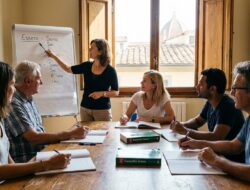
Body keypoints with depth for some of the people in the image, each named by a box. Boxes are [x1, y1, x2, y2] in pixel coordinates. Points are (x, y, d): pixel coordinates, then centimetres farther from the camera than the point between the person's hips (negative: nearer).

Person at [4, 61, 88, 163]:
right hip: (25, 162, -8)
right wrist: (70, 134, -19)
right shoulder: (13, 104, -18)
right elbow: (34, 138, -23)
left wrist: (69, 133, -2)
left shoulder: (29, 100, 11)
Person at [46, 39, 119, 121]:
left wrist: (102, 94, -20)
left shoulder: (110, 70, -9)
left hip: (102, 110, -4)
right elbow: (68, 69, 14)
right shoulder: (87, 66, 2)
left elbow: (116, 92, -5)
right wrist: (53, 56, 13)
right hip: (85, 108, 4)